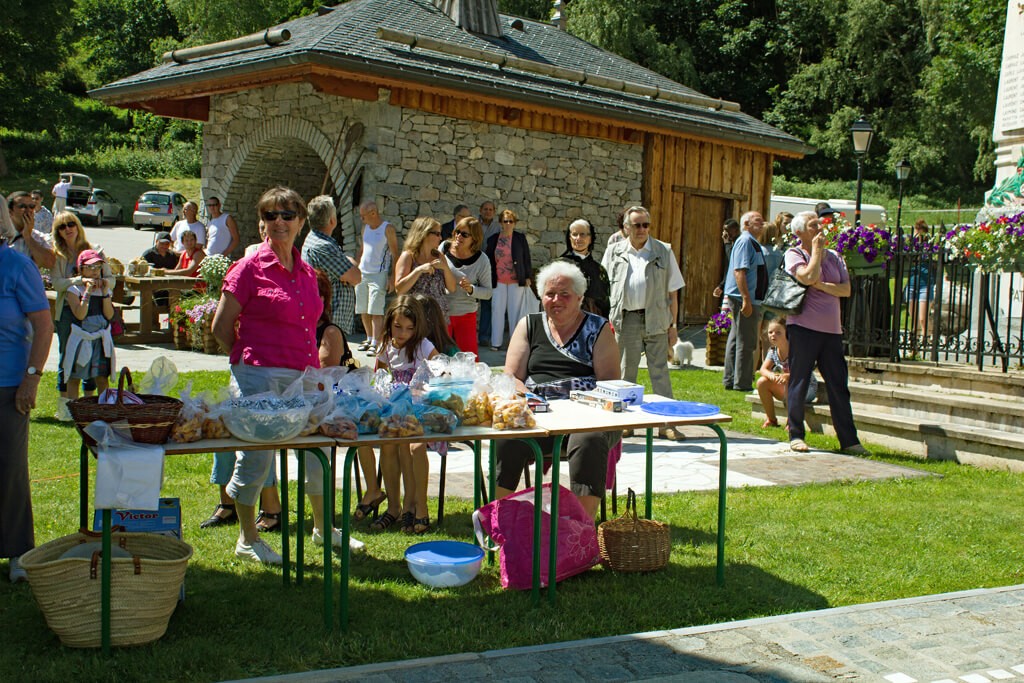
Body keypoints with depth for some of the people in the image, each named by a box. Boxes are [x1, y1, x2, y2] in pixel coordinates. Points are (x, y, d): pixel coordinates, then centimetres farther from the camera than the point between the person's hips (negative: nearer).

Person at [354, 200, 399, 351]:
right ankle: (369, 339, 19)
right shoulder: (365, 227, 14)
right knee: (363, 311, 9)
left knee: (376, 312, -11)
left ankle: (375, 343, -11)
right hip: (362, 274, 7)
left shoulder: (388, 229, -6)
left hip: (378, 275, -7)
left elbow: (395, 254, -8)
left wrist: (392, 277, -14)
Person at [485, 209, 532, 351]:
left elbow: (526, 258, 3)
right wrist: (489, 279, 9)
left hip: (516, 280, -1)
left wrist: (527, 277, -1)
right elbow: (489, 259, 10)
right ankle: (496, 343, 6)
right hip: (498, 281, 1)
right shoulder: (493, 239, 5)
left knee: (515, 311, 4)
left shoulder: (520, 238, 1)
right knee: (497, 310, 1)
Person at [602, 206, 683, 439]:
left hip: (656, 320, -1)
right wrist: (606, 321, 4)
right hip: (625, 321, 1)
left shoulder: (664, 251, 7)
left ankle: (667, 424, 3)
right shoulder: (614, 252, 10)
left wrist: (673, 325, 3)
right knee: (626, 372, 6)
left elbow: (672, 292, 7)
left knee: (660, 372, 0)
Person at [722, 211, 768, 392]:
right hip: (745, 299, -11)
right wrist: (746, 299, -26)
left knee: (736, 340, 14)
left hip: (749, 299, 11)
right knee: (746, 343, -5)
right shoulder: (745, 241, -13)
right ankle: (742, 383, -1)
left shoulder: (752, 242, 19)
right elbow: (739, 271, -22)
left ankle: (729, 381, 21)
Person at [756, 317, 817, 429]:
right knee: (762, 382, -12)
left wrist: (787, 376, -47)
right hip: (787, 390, 6)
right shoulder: (773, 351, -2)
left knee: (789, 384, -38)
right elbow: (763, 369, -9)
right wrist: (772, 376, -33)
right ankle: (771, 419, -1)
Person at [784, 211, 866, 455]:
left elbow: (846, 289, 5)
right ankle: (796, 435, 11)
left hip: (831, 329, 5)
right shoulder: (793, 254, 0)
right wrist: (816, 250, -6)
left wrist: (821, 285, -9)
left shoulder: (834, 257, 15)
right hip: (803, 327, -5)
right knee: (799, 383, 0)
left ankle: (849, 440, 7)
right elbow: (808, 277, -18)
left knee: (839, 385, 4)